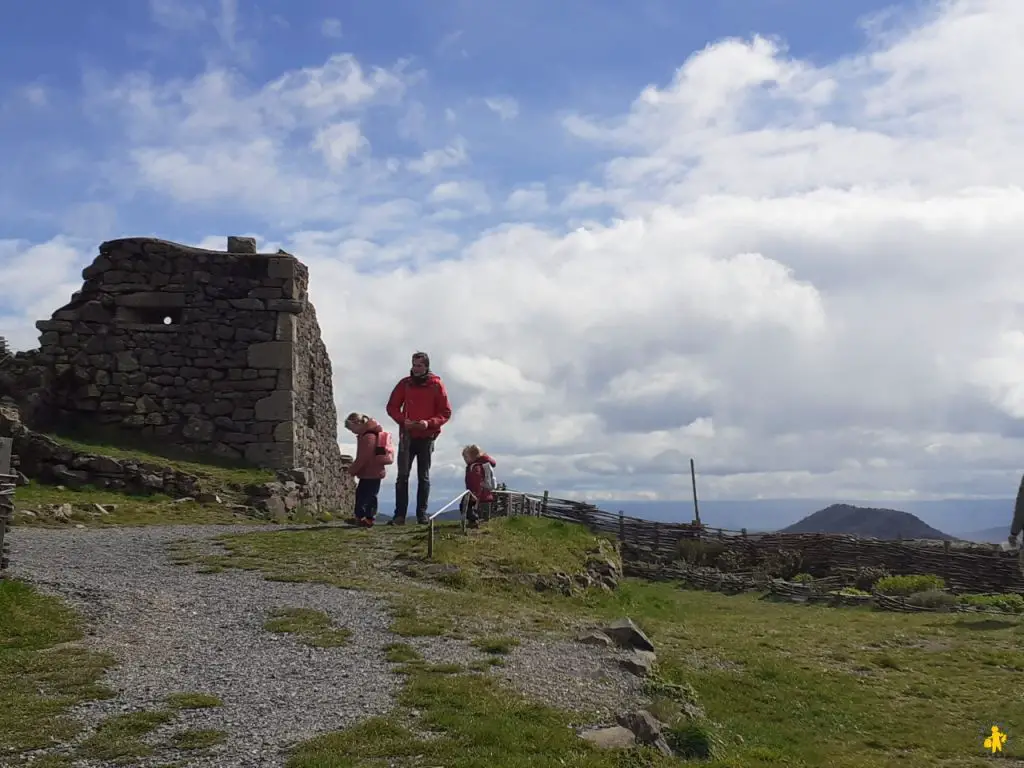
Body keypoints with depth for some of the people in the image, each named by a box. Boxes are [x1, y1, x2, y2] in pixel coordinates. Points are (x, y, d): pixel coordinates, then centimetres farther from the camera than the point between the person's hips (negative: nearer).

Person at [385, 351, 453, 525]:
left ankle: (422, 514, 9)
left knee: (424, 477, 5)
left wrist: (429, 423, -18)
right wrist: (402, 420, -12)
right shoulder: (405, 384, 3)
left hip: (427, 437, -1)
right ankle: (399, 515, -2)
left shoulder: (436, 385, -2)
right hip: (407, 436, 1)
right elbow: (392, 406, 7)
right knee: (402, 476, -3)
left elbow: (446, 413, -2)